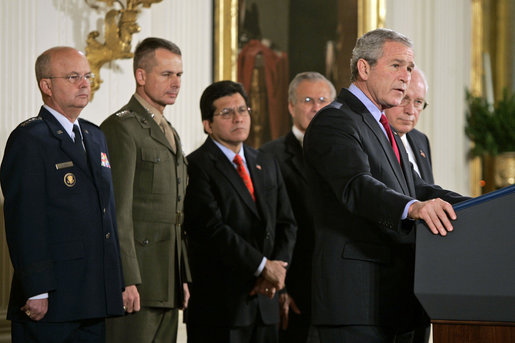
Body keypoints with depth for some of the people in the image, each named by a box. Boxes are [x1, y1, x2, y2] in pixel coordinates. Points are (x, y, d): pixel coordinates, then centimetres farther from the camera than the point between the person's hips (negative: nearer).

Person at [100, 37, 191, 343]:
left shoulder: (170, 133, 21)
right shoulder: (121, 127, -8)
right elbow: (117, 212, -15)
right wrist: (127, 280, -20)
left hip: (168, 284, 9)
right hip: (135, 283, -9)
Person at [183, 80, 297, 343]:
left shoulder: (266, 165, 18)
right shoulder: (197, 166, -6)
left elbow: (286, 224, 15)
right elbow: (213, 229, -15)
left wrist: (278, 268, -4)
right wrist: (262, 266, -14)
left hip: (264, 300, 6)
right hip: (219, 300, -6)